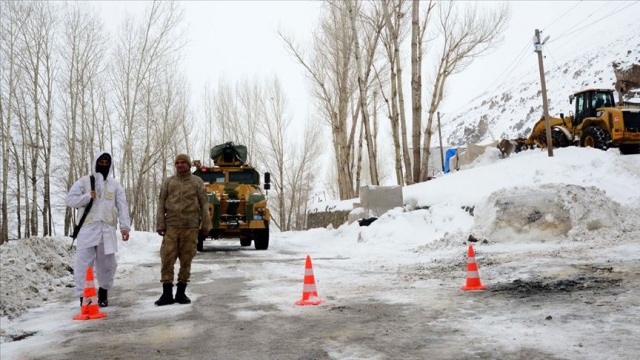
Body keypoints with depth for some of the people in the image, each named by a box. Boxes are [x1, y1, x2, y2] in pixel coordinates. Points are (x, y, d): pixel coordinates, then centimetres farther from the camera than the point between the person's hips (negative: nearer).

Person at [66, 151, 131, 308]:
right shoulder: (84, 181, 7)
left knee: (107, 263, 9)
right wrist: (87, 197, -12)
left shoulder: (115, 184, 12)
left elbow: (122, 207, 7)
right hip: (88, 228, -2)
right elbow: (69, 200, 3)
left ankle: (103, 291, 28)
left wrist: (125, 226, -4)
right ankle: (83, 296, -1)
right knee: (84, 262, -6)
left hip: (107, 229, 2)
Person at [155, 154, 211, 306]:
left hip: (190, 226, -1)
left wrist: (205, 225, 0)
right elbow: (161, 204, 8)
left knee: (186, 260, 3)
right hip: (171, 226, 1)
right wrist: (160, 224, -1)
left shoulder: (197, 182, 8)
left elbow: (204, 204, 6)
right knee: (167, 259, -5)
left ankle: (181, 292, 13)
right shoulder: (169, 182, 11)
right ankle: (167, 293, 2)